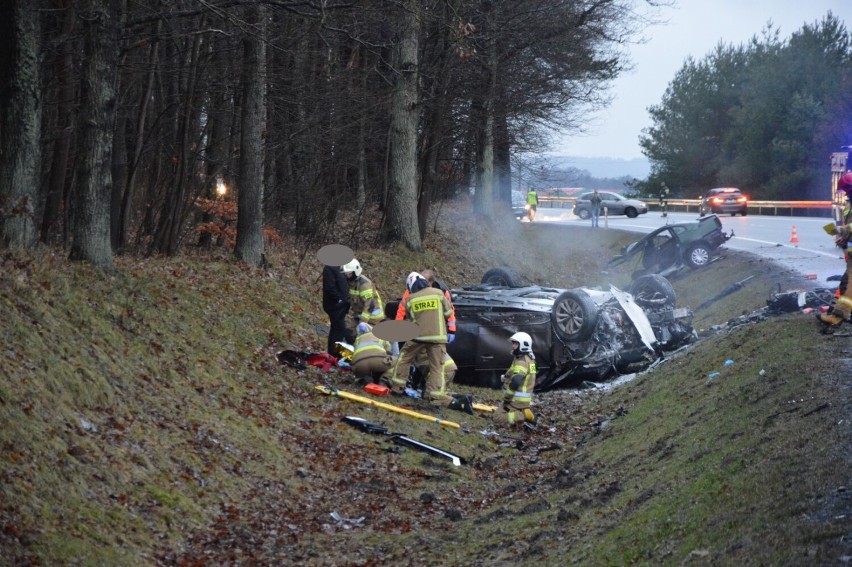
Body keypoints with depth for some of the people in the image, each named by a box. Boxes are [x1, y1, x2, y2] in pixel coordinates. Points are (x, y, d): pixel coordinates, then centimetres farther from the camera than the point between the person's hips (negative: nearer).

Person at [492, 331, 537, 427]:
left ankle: (525, 416, -15)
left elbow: (515, 382, -28)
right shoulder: (529, 359, 13)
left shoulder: (521, 361, -20)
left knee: (498, 417, -11)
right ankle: (525, 413, 7)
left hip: (517, 400, -10)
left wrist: (506, 399, -22)